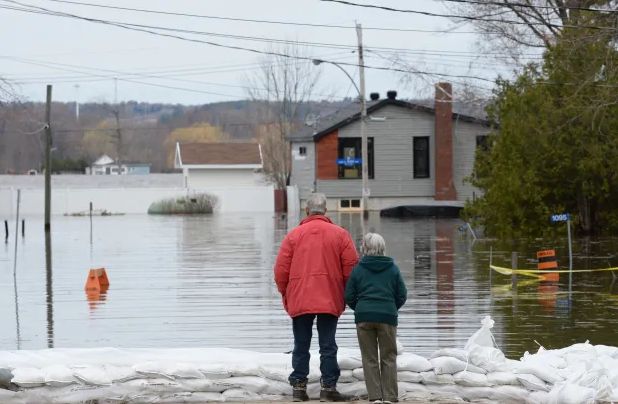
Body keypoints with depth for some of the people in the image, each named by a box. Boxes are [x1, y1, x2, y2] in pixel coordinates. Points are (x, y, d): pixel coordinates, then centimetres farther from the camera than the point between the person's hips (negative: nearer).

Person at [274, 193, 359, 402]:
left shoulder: (293, 235, 3)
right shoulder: (340, 234, 2)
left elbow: (281, 270, 2)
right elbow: (351, 267, 0)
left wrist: (286, 295, 15)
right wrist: (345, 295, 12)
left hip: (299, 300, 1)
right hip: (330, 301, -1)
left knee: (301, 346, 8)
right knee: (328, 346, 2)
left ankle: (299, 387, 6)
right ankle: (328, 387, -1)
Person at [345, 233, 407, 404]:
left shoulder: (358, 269, 1)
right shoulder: (393, 269, 4)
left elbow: (349, 296, 2)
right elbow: (402, 295, 5)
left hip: (364, 318, 0)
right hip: (388, 318, 0)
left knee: (369, 358, 6)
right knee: (388, 357, 7)